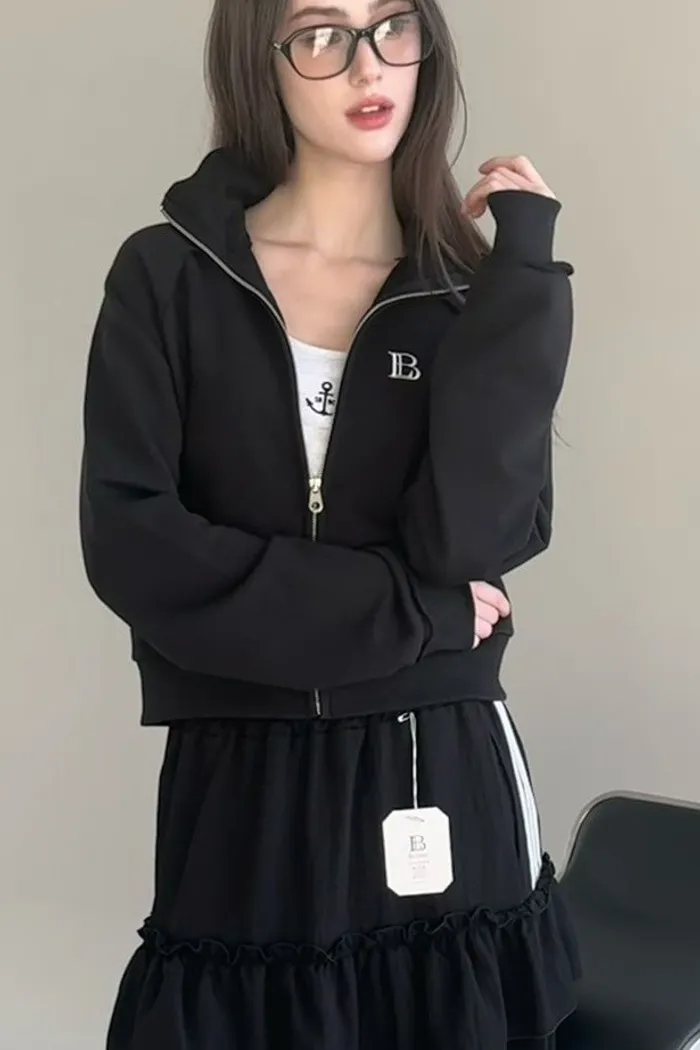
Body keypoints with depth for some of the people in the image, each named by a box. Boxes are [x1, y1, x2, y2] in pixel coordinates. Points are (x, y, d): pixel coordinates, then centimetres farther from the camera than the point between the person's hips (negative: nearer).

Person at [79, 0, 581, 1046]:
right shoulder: (169, 276, -1)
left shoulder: (475, 292, 3)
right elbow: (129, 543, -12)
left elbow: (473, 534, -13)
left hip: (442, 784, 1)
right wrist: (415, 611, -12)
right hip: (240, 795, -1)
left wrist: (523, 261, -12)